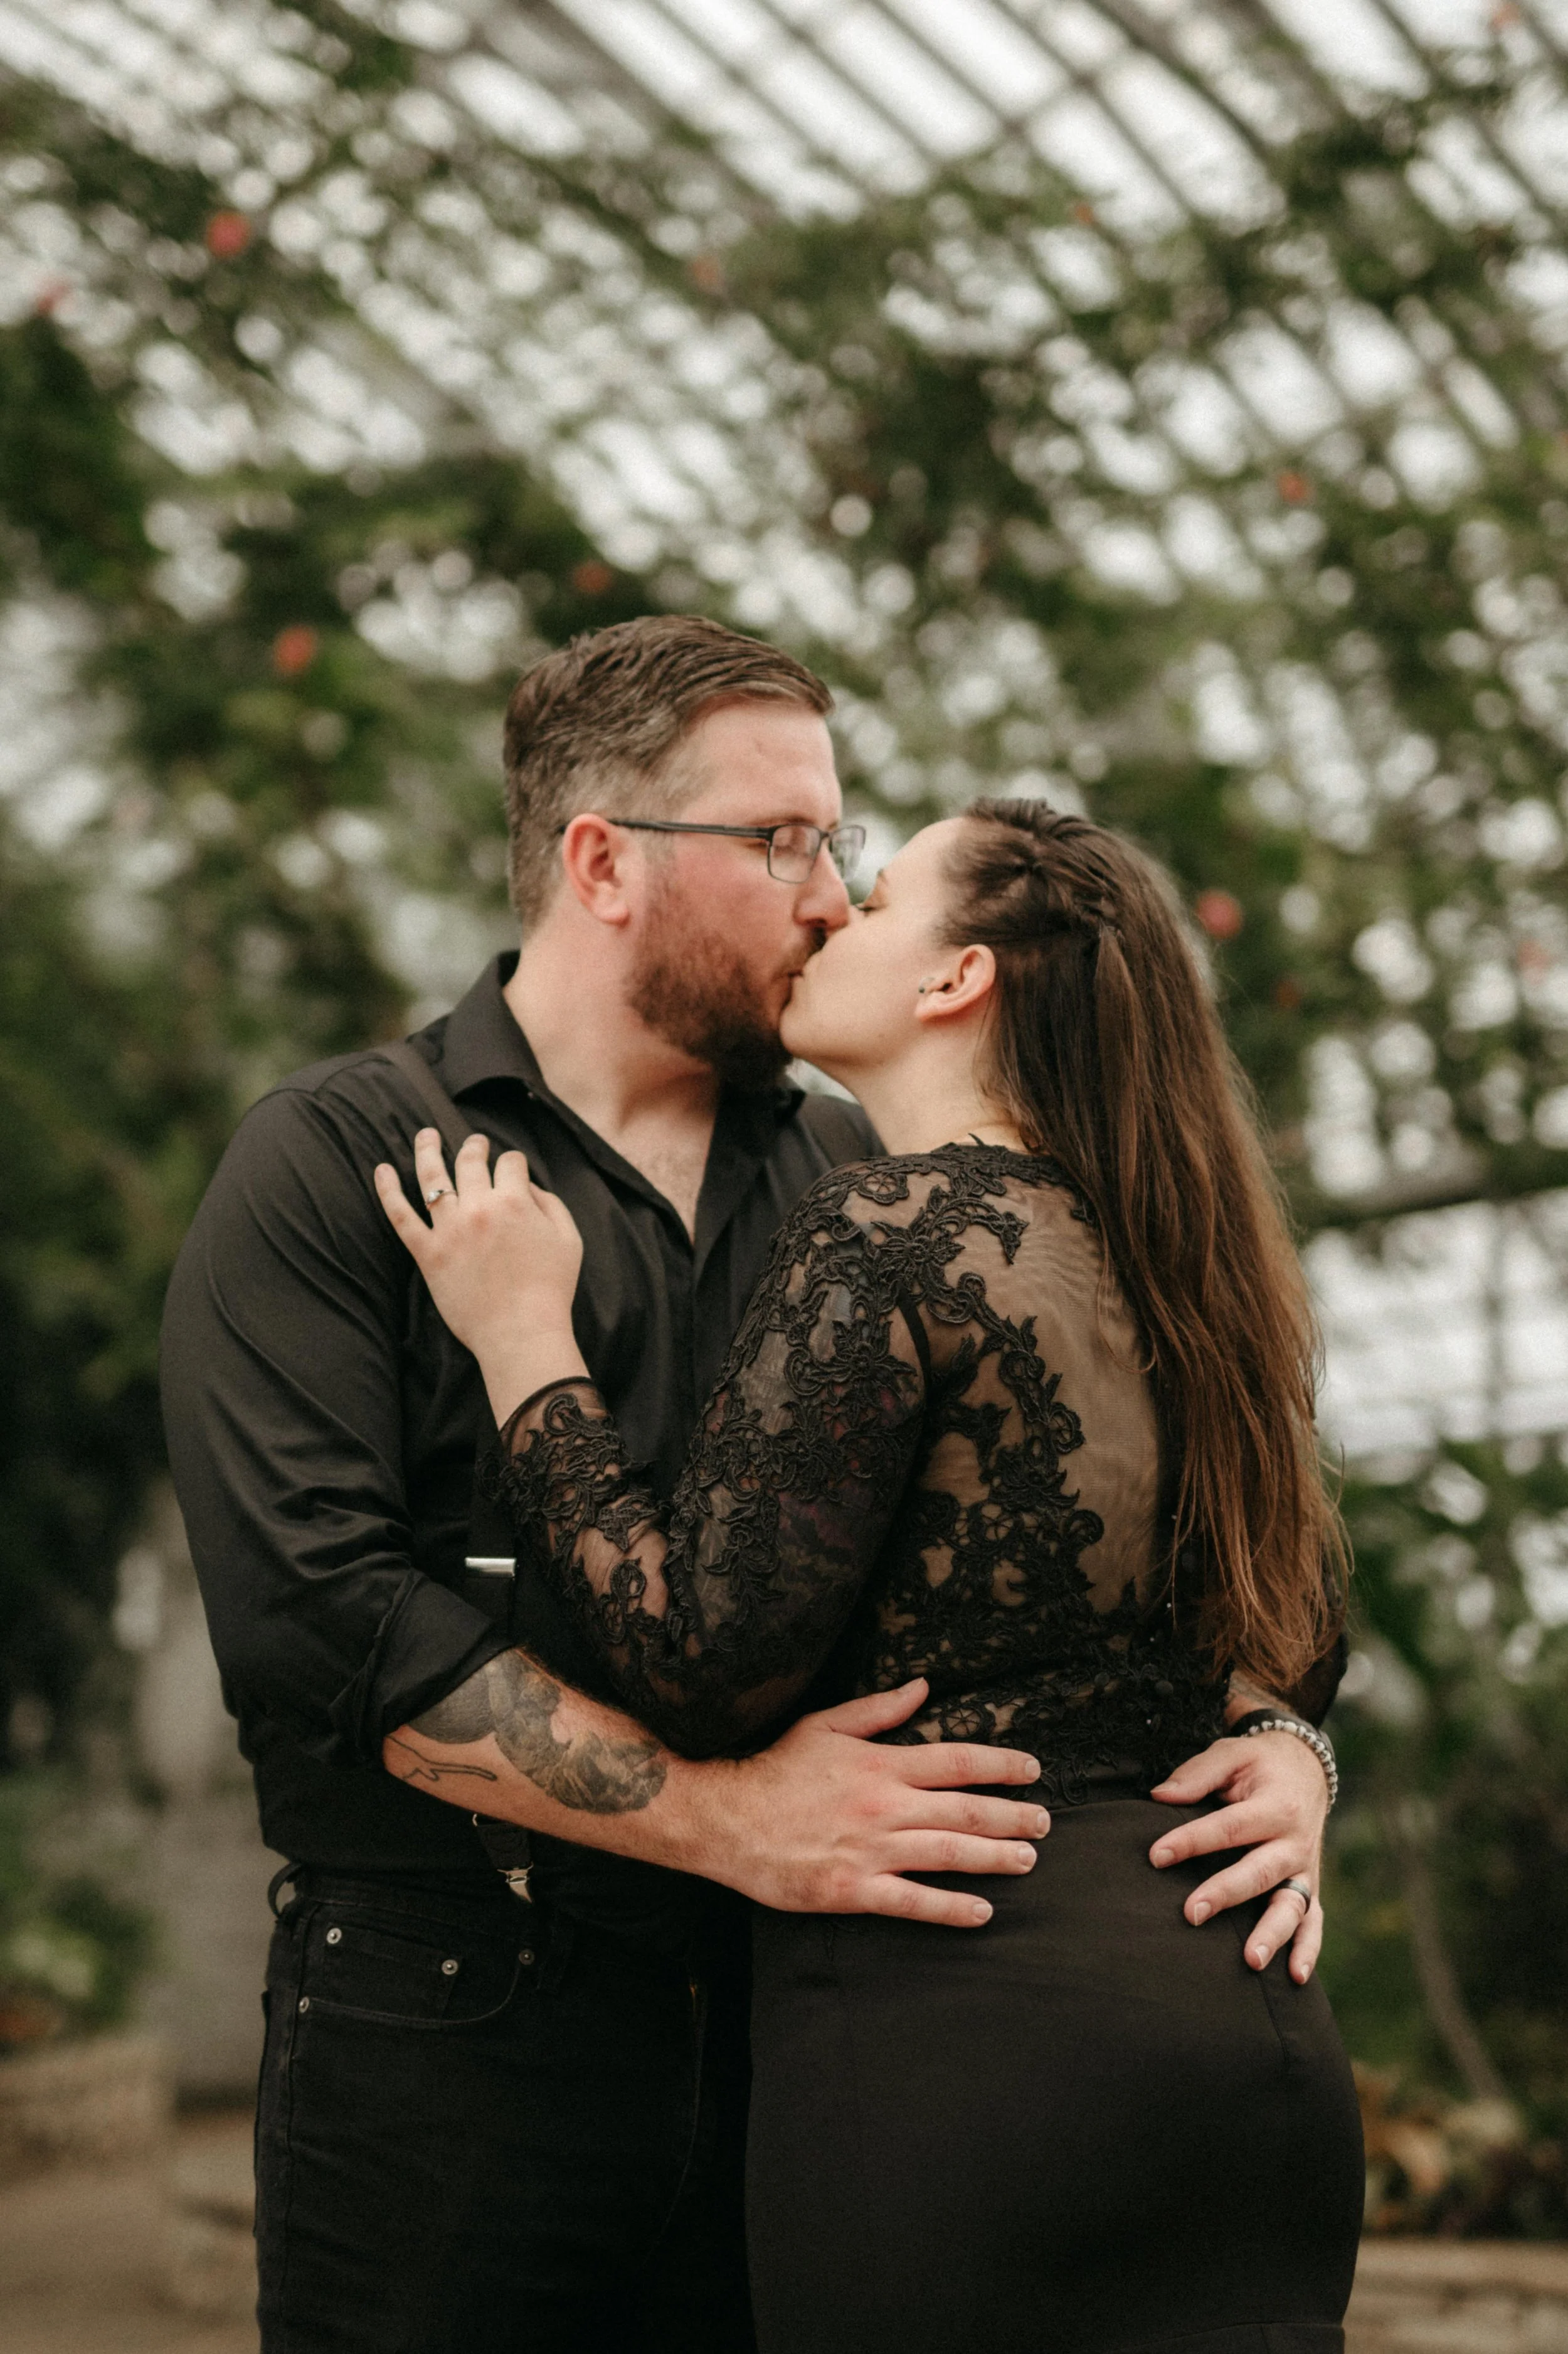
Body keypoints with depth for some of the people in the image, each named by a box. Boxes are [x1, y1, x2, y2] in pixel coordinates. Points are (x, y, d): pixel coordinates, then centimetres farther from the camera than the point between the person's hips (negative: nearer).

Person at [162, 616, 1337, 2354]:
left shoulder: (854, 1186, 13)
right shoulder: (337, 1165, -2)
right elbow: (313, 1604, -15)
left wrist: (1266, 1727, -8)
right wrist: (722, 1819, -21)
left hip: (805, 2028, 4)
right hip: (452, 2022, -4)